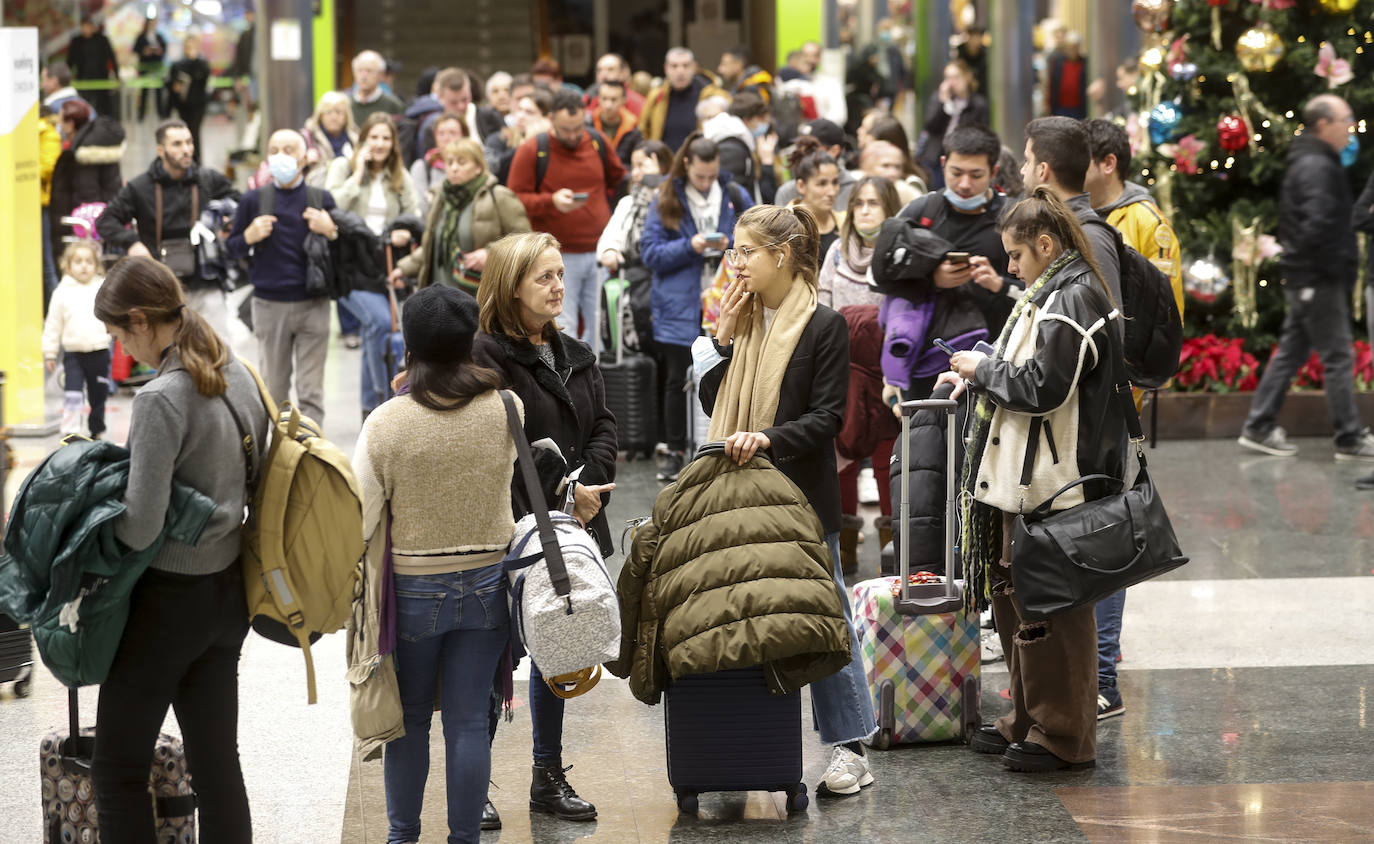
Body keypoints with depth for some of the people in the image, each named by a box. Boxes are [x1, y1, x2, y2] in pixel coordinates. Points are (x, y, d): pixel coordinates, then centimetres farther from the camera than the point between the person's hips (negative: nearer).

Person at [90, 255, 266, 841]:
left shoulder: (160, 400, -21)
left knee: (117, 768, 3)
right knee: (216, 760, 13)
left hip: (169, 597, -8)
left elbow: (141, 524, -22)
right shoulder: (239, 376, 3)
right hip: (229, 589, 8)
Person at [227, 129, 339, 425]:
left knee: (311, 390, -2)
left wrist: (331, 232, -10)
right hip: (269, 304, 1)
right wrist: (249, 237, -10)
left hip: (312, 304, -1)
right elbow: (232, 250, 10)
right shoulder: (254, 200, 5)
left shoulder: (321, 199, 4)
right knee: (273, 387, 8)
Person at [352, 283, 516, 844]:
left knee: (410, 718, 15)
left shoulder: (387, 422, -16)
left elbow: (361, 519, -12)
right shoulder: (506, 410, -9)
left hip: (414, 588, -1)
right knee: (468, 721, 8)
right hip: (486, 583, 1)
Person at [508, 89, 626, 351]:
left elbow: (617, 177, 26)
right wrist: (552, 201, -22)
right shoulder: (531, 150, -6)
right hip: (558, 257, -4)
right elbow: (515, 199, -9)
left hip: (598, 251, 4)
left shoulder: (597, 142, 8)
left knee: (598, 328, 6)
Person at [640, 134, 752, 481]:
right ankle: (675, 452, 17)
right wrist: (690, 247, -16)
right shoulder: (666, 200, 1)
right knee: (678, 381, 6)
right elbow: (650, 253, -2)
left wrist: (730, 246, -13)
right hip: (680, 307, -1)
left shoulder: (735, 196, 4)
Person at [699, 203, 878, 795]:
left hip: (802, 494, -6)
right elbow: (711, 404, 10)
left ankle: (850, 748, 3)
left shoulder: (823, 326, -8)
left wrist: (767, 437, -23)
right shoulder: (744, 320, 10)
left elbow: (827, 418, -11)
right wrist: (724, 338, 0)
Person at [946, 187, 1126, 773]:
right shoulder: (1054, 294, 17)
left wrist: (983, 369, -9)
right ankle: (1029, 721, 25)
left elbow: (1043, 388, -21)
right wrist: (976, 377, 11)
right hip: (1027, 479, 11)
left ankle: (1062, 736, 4)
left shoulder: (1073, 299, -15)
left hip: (1054, 484, -11)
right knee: (1012, 595, 15)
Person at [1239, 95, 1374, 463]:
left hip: (1306, 279, 10)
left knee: (1291, 353, 13)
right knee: (1338, 357, -4)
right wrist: (1334, 263, -16)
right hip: (1319, 279, -10)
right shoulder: (1317, 167, -16)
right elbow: (1320, 223, -26)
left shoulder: (1306, 163, 17)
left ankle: (1259, 428, 16)